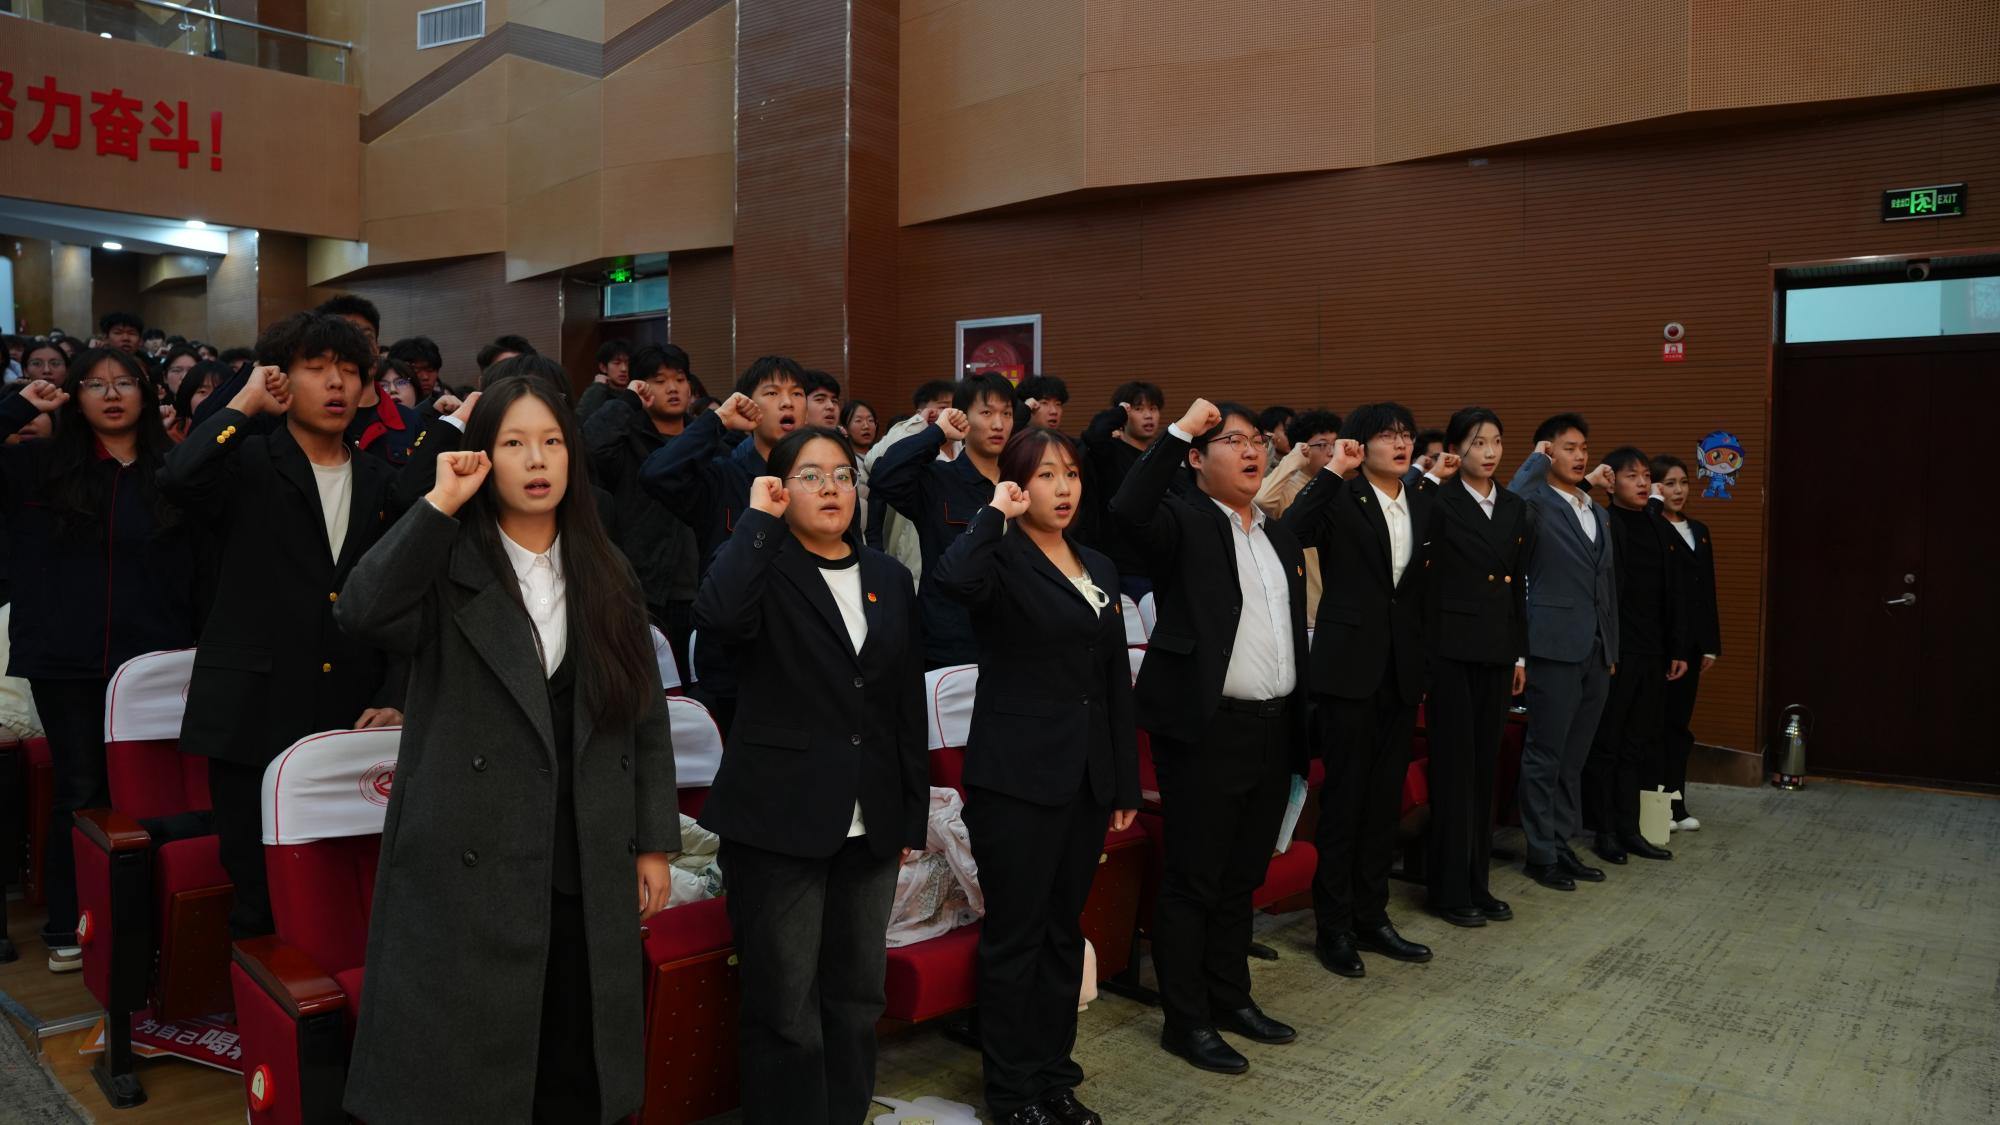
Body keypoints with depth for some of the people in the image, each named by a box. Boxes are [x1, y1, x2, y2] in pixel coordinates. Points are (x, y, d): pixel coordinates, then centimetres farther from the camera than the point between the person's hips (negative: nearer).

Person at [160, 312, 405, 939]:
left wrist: (393, 699, 3)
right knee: (260, 902, 4)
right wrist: (245, 403, -9)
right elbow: (179, 478, -23)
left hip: (353, 722, 3)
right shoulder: (248, 466, 2)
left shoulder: (381, 482, 12)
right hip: (256, 718, -3)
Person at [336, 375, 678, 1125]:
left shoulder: (605, 576, 8)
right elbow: (361, 617, -23)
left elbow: (646, 712, 9)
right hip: (469, 867, -3)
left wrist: (655, 841, 6)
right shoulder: (448, 565, -2)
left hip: (586, 867, 3)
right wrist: (438, 506, -19)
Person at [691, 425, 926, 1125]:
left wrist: (913, 813, 9)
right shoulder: (763, 568, -4)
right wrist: (758, 519, -19)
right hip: (780, 822, -5)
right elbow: (717, 618, -29)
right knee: (785, 1008, 5)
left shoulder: (889, 578, 10)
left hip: (871, 825, 5)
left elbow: (909, 703, 11)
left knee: (858, 995, 16)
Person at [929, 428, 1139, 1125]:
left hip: (1086, 776, 7)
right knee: (1015, 934, 4)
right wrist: (995, 514, -19)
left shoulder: (1098, 568, 12)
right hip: (1017, 778, -6)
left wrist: (1126, 782, 11)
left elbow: (1115, 681, 14)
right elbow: (952, 580, -35)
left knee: (1065, 929, 16)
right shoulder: (1002, 559, -8)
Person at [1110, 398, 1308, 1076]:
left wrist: (1301, 727, 15)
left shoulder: (1281, 538, 16)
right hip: (1207, 731, -7)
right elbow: (1128, 510, -31)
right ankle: (1185, 1020, 17)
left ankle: (1231, 997, 34)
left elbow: (1295, 632, 19)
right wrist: (1180, 429, -25)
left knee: (1242, 878, 19)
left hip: (1275, 729, 7)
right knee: (1192, 881, 3)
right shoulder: (1184, 524, -7)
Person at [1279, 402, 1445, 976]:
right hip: (1349, 667, -6)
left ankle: (1372, 917, 26)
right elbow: (1287, 536, -27)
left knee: (1386, 799, 13)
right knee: (1343, 799, 2)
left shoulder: (1423, 502, 10)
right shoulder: (1339, 500, -7)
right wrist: (1333, 471, -23)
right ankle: (1333, 926, 14)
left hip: (1401, 669, 6)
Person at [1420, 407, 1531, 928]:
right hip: (1451, 649, -6)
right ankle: (1449, 888, 11)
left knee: (1485, 766, 11)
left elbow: (1519, 585, 14)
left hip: (1497, 651, 6)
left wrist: (1519, 654, 13)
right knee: (1454, 767, 0)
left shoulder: (1515, 508, 11)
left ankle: (1477, 883, 21)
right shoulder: (1438, 504, -8)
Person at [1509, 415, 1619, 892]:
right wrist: (1537, 461, -16)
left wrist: (1612, 647, 16)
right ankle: (1540, 853, 11)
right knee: (1545, 755, 1)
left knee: (1573, 757, 14)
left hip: (1596, 649, 7)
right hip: (1554, 645, -7)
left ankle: (1561, 843, 23)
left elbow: (1606, 582, 20)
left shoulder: (1597, 512, 18)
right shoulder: (1537, 502, -6)